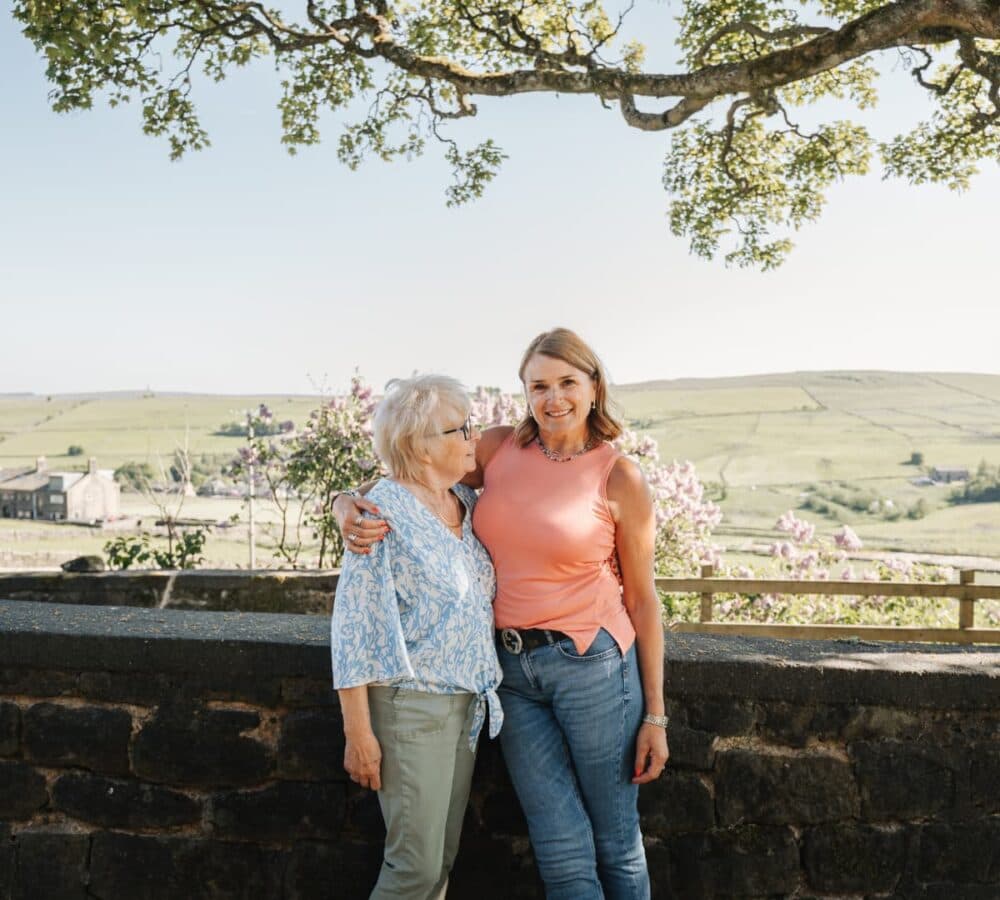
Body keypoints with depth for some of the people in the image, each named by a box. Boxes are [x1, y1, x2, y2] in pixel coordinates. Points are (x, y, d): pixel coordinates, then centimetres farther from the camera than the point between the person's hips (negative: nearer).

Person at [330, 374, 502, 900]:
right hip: (410, 703, -7)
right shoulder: (385, 512, -14)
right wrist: (358, 732, -15)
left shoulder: (468, 503, 7)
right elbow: (353, 626, -14)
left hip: (467, 705, 7)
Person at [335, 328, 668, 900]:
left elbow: (642, 601, -2)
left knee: (616, 845, 10)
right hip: (513, 668, 3)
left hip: (591, 664, -3)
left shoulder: (621, 479, -6)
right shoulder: (500, 449, 2)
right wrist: (350, 506, -16)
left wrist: (655, 714, -2)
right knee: (563, 853, 8)